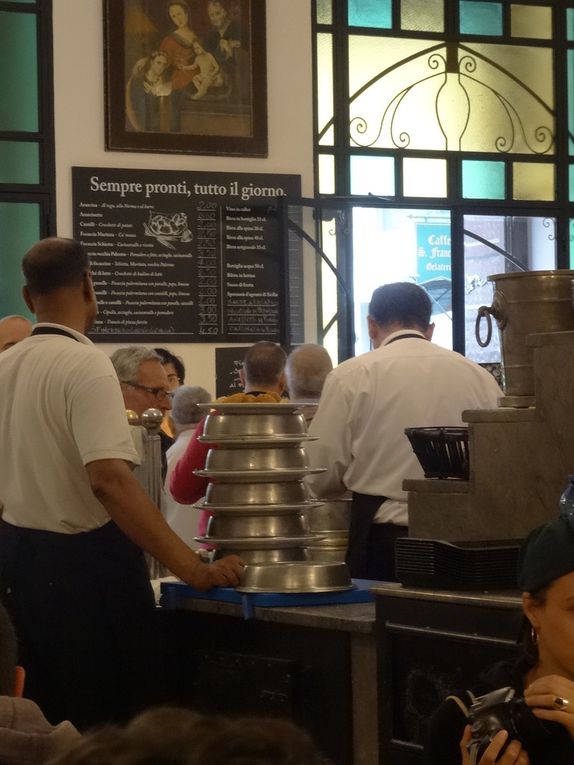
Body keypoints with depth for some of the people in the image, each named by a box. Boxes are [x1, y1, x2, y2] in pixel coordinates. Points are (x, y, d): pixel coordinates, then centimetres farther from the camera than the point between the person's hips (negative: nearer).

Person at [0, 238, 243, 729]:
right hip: (82, 560, -8)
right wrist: (192, 568, -30)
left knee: (48, 718, 17)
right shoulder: (85, 365, -18)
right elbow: (110, 478, -29)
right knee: (115, 719, 2)